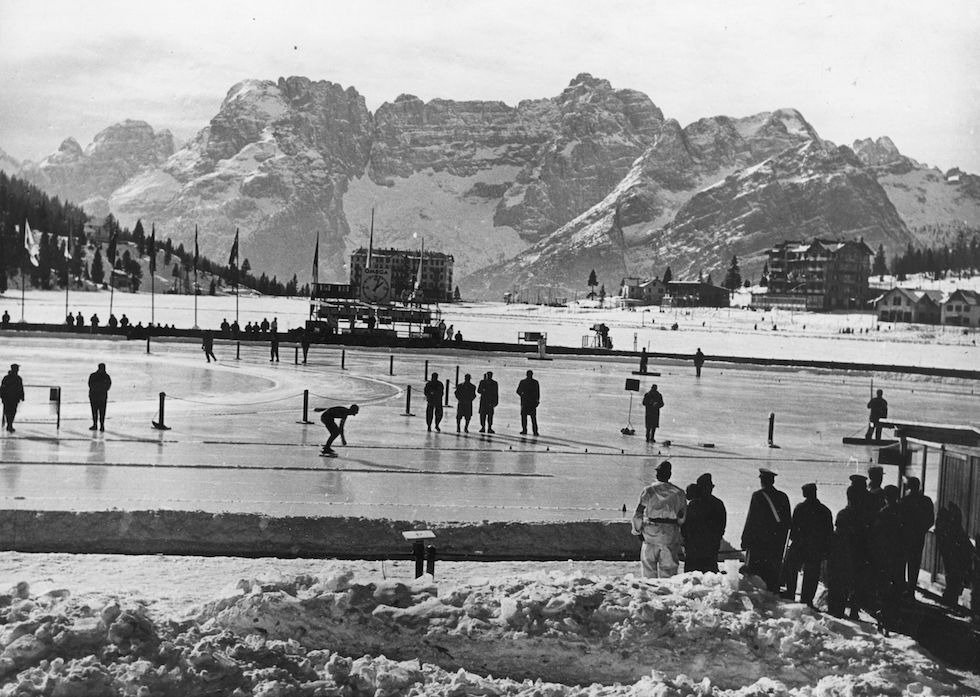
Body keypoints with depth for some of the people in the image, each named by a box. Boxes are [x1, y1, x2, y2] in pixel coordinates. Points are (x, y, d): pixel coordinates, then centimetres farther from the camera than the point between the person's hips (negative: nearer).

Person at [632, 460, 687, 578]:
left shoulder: (649, 491, -5)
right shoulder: (678, 492, 1)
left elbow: (637, 514, -4)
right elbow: (682, 518, 5)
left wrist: (637, 531, 8)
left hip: (651, 533, -1)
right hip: (671, 535, 1)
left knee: (648, 568, 8)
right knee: (668, 569, 8)